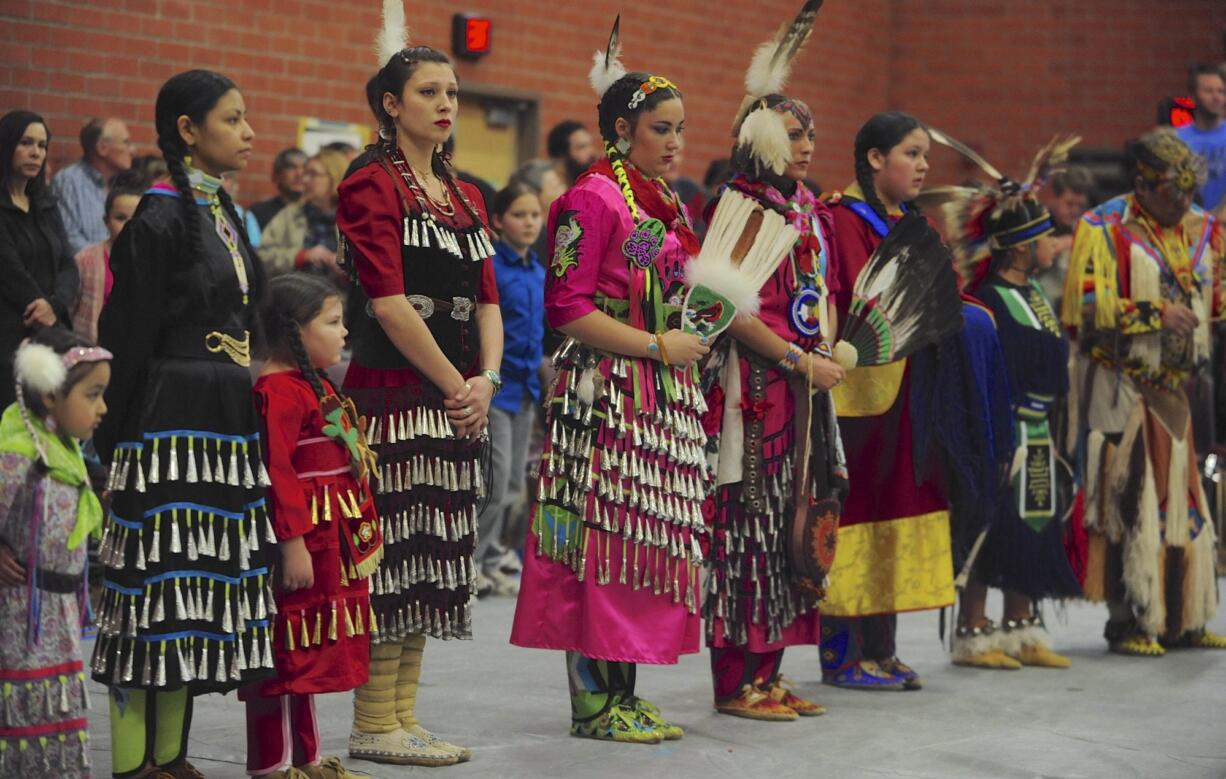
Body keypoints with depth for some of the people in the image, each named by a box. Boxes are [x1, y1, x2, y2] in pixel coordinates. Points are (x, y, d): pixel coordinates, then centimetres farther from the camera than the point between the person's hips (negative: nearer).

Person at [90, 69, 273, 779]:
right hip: (172, 422, -9)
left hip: (227, 426, 9)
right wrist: (118, 440, -14)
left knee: (197, 594, 10)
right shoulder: (160, 219, -11)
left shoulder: (224, 212, 15)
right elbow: (131, 340, -12)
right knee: (160, 586, -6)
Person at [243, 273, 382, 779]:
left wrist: (355, 539, 24)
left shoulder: (315, 385, 16)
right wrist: (292, 543, -26)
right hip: (302, 536, -11)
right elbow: (277, 471, -23)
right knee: (288, 652, -3)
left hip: (332, 542, 11)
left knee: (313, 652, 17)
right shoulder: (279, 391, -18)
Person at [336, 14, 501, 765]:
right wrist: (453, 385, -11)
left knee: (434, 554, 8)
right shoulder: (372, 186, -5)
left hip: (457, 398, 8)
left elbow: (488, 300, 14)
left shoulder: (466, 197, 18)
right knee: (393, 547, -8)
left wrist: (486, 380, -4)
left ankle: (405, 715, 15)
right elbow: (389, 301, -12)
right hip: (394, 389, -8)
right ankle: (374, 723, -1)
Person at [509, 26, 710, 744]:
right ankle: (594, 702, -1)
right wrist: (655, 346, -15)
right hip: (607, 392, -9)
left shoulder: (668, 204, 17)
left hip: (665, 393, 9)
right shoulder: (594, 199, -10)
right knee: (603, 541, -6)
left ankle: (625, 694, 15)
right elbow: (567, 307, -15)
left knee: (651, 540, 9)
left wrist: (693, 340, 9)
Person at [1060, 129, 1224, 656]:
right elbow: (1085, 306, -17)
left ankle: (1181, 620, 16)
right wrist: (1155, 314, -20)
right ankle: (1127, 623, 1)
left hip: (1174, 388, 6)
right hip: (1120, 388, -6)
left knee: (1183, 502, 8)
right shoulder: (1104, 229, -8)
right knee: (1129, 502, -6)